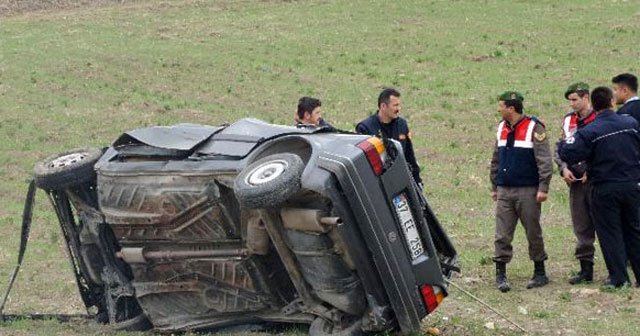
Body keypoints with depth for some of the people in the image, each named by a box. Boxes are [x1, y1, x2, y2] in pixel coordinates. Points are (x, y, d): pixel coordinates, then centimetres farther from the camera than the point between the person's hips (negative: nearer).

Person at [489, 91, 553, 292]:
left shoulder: (534, 128, -8)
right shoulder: (502, 128, 11)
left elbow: (544, 160, -11)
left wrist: (543, 187, -16)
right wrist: (494, 187, 19)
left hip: (528, 191, -5)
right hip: (504, 191, 5)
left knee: (533, 234, 5)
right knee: (502, 236, 0)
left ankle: (540, 273, 16)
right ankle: (500, 275, 4)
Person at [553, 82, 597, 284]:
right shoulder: (568, 120, 12)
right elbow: (559, 148, 17)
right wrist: (564, 168, 1)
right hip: (576, 182, 6)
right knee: (581, 228, 8)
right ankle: (586, 269, 14)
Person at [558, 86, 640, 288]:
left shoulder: (589, 132, -15)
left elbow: (568, 155, -19)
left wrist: (564, 143, 1)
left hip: (605, 190, -4)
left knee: (610, 233, 4)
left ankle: (618, 277, 2)